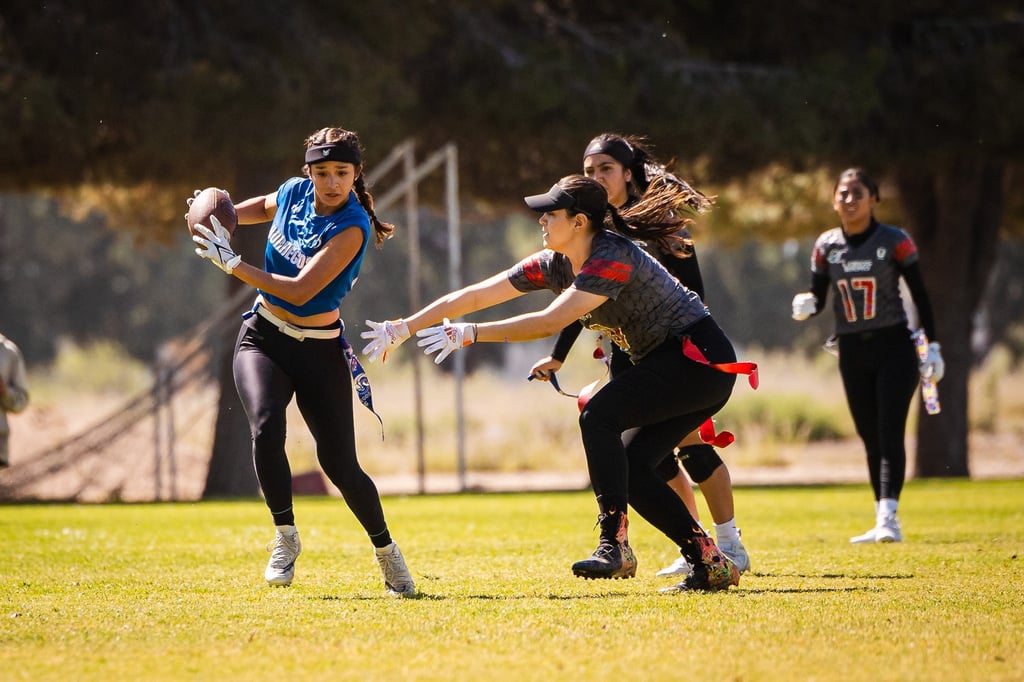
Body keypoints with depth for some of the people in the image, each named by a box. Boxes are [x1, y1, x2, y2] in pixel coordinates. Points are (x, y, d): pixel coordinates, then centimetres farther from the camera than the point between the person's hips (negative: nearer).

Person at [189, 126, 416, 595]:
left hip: (319, 351, -3)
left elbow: (300, 291, -26)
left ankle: (385, 551, 20)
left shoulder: (352, 227, -20)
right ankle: (286, 538, -10)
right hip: (263, 339, 3)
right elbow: (264, 207, 24)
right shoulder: (293, 192, -2)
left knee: (340, 465, -5)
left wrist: (231, 263, -23)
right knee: (266, 428, -25)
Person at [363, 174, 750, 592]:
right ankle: (711, 564, 4)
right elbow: (473, 297, 4)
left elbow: (548, 323, -30)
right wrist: (401, 329, 3)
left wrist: (469, 334, -27)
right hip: (671, 363, 9)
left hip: (698, 357, -9)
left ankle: (614, 544, -28)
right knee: (630, 470, -1)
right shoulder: (554, 264, 3)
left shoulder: (613, 259, -23)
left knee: (598, 416, -23)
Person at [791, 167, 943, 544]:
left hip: (894, 347, -4)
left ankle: (888, 516, -20)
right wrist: (805, 305, -16)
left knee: (890, 434, -13)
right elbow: (817, 298, 8)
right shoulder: (826, 246, 4)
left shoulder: (894, 241, -6)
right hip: (853, 352, 4)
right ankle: (883, 525, 9)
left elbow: (920, 296, -2)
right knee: (871, 439, 6)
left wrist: (932, 347, -5)